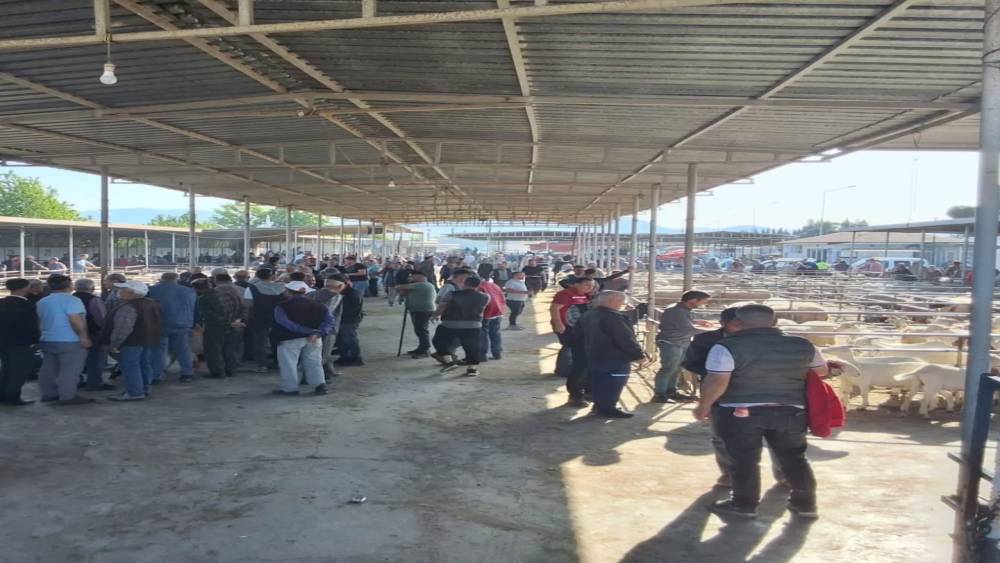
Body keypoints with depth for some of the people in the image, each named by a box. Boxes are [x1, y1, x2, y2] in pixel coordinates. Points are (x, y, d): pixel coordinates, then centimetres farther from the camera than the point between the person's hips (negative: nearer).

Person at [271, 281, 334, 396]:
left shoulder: (282, 306, -6)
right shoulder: (317, 305, 6)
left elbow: (286, 324, -18)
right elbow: (329, 320, -2)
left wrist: (307, 331, -20)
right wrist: (319, 333, -14)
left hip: (290, 339, -4)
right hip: (314, 339, 5)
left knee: (288, 364, 8)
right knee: (314, 362, 14)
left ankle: (290, 388, 12)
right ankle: (320, 385, 11)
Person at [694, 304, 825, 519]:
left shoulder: (728, 346, -12)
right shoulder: (803, 345, 3)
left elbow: (716, 382, -16)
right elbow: (821, 371, 16)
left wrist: (704, 406, -3)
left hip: (739, 412, -3)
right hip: (790, 411, 4)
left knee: (744, 460, 9)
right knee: (794, 458, 17)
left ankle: (744, 504, 18)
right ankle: (805, 504, 25)